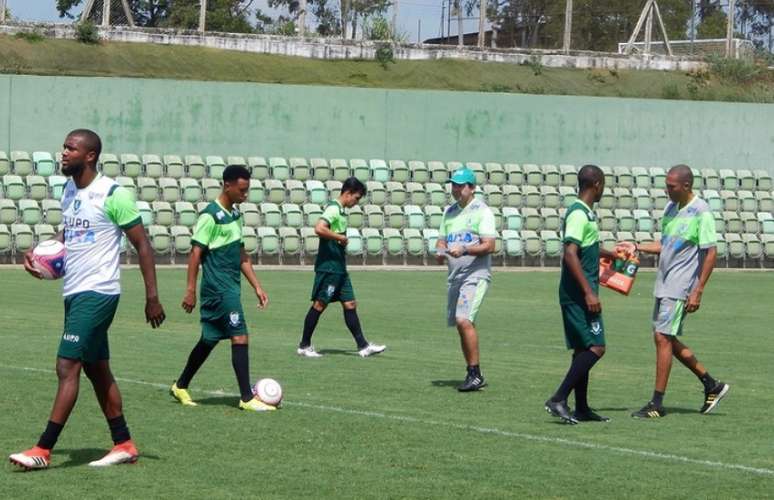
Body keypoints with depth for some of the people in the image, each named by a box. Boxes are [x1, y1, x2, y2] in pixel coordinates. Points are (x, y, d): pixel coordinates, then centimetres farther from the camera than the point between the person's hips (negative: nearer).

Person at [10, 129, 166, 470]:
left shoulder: (112, 195, -13)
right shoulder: (69, 190, 11)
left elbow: (142, 244, -10)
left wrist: (152, 297, -13)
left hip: (97, 293, -9)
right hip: (74, 292, 9)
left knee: (67, 367, -12)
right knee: (97, 370, 12)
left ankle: (43, 451, -12)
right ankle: (123, 445, 20)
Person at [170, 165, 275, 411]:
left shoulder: (235, 214, 15)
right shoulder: (211, 215, -12)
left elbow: (241, 254, 20)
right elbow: (196, 253, -13)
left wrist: (257, 286, 17)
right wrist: (190, 290, -16)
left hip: (231, 287, 9)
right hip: (220, 288, -9)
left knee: (209, 340, 15)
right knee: (240, 338, -10)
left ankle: (180, 386, 27)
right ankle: (247, 398, -7)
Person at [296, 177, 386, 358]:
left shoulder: (340, 211, 16)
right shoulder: (333, 209, -14)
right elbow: (319, 229, -29)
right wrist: (341, 238, -19)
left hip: (339, 268, 10)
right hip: (328, 266, -10)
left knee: (350, 304, 7)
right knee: (319, 304, -3)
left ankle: (363, 346, 8)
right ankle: (304, 346, 5)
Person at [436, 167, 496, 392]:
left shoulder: (482, 211, -6)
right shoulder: (450, 211, 16)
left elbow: (489, 245, -13)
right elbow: (442, 240, 20)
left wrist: (464, 250, -26)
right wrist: (440, 251, -3)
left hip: (476, 275, -8)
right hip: (455, 276, 8)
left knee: (464, 320, -21)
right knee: (461, 325, 9)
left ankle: (475, 375, -17)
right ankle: (474, 375, 17)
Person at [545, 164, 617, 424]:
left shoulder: (585, 213, 15)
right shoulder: (579, 214, -16)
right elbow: (570, 254, -24)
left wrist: (610, 254, 48)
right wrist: (589, 292, -26)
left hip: (579, 295, 10)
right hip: (578, 293, -10)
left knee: (583, 349, 12)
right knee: (595, 347, -13)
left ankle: (581, 409, 15)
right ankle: (558, 399, -15)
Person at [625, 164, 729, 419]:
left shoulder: (701, 213, -13)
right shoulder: (671, 208, 12)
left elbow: (711, 253, -14)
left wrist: (698, 292, -17)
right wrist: (637, 247, 7)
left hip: (680, 287, -9)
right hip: (664, 285, 9)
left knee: (663, 338, -10)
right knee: (668, 340, 12)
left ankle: (657, 404, -5)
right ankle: (712, 385, 25)